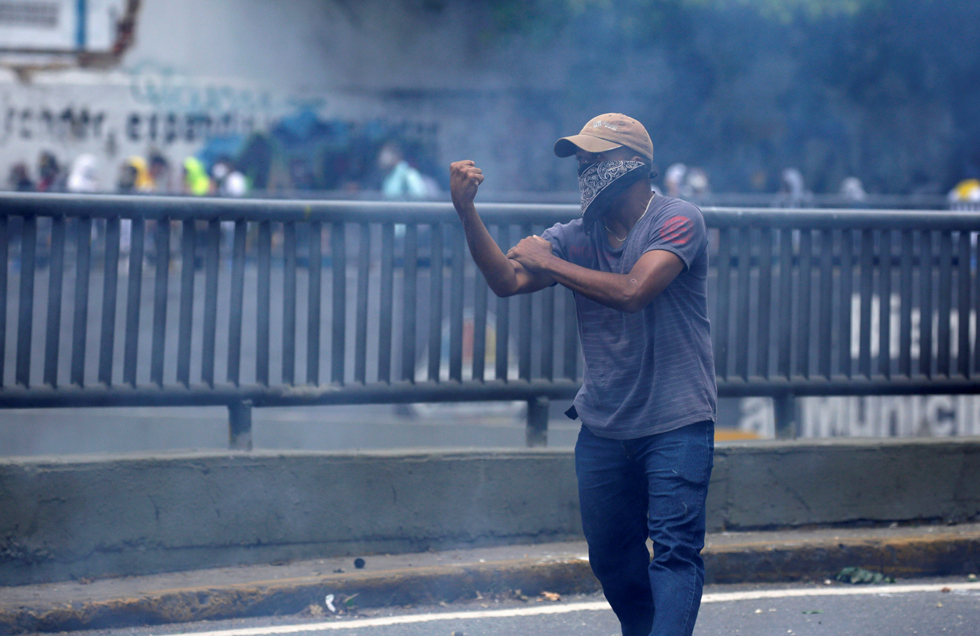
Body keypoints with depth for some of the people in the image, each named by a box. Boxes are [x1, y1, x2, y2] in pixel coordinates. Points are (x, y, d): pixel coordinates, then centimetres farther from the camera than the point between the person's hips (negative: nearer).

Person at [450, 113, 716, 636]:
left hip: (676, 422, -6)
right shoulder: (578, 236, 6)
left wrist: (547, 261, -18)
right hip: (604, 427, 6)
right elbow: (507, 280, -7)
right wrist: (466, 213, -20)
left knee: (674, 549, -14)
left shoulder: (677, 221, -10)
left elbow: (632, 291, -25)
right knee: (610, 556, 13)